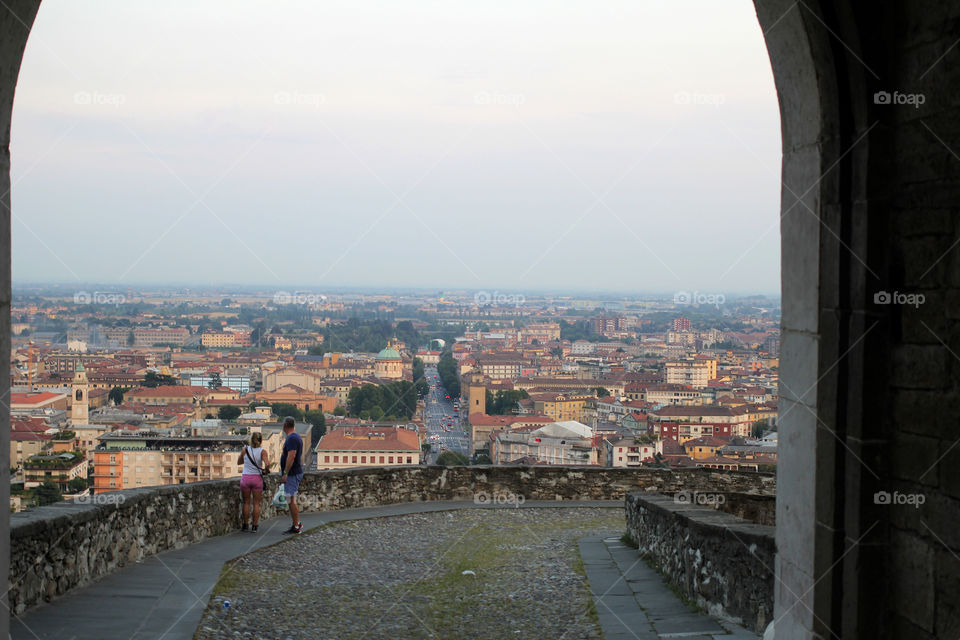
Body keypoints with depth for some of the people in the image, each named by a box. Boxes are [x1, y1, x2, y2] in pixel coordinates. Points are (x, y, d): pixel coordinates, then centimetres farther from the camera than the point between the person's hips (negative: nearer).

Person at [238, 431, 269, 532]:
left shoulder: (245, 450, 0)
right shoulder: (262, 451, -7)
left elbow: (239, 462, 13)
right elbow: (267, 464, -19)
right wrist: (264, 469, 1)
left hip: (245, 478, 1)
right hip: (257, 478, -1)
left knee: (246, 502, 11)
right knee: (256, 503, 8)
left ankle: (245, 525, 13)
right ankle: (255, 526, 8)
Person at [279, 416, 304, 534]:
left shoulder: (291, 438, -17)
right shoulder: (297, 437, 15)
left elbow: (291, 456, -25)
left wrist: (285, 473, -24)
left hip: (292, 474, -10)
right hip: (296, 472, 10)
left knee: (291, 500, -7)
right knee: (292, 500, 15)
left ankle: (296, 526, -5)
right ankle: (297, 524, 19)